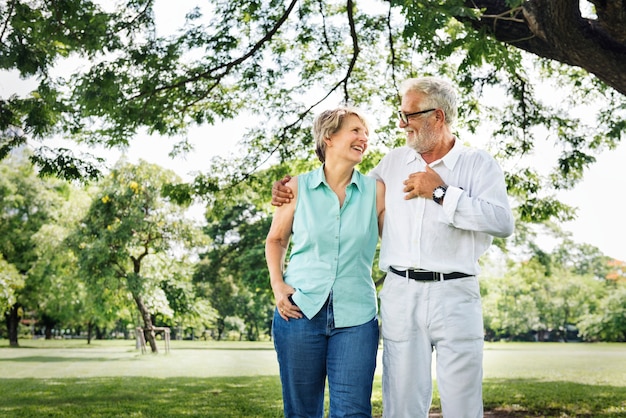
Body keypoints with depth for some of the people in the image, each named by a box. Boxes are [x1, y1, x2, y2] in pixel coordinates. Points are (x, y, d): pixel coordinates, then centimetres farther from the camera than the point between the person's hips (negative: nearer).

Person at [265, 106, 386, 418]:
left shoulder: (375, 191, 5)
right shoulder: (298, 187, 4)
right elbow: (275, 240, 13)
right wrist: (277, 283, 1)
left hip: (355, 317, 0)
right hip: (300, 311, 0)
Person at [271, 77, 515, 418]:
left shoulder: (479, 164, 2)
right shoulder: (393, 162, 15)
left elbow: (503, 223, -12)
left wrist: (442, 193, -11)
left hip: (455, 296, -3)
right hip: (400, 294, 3)